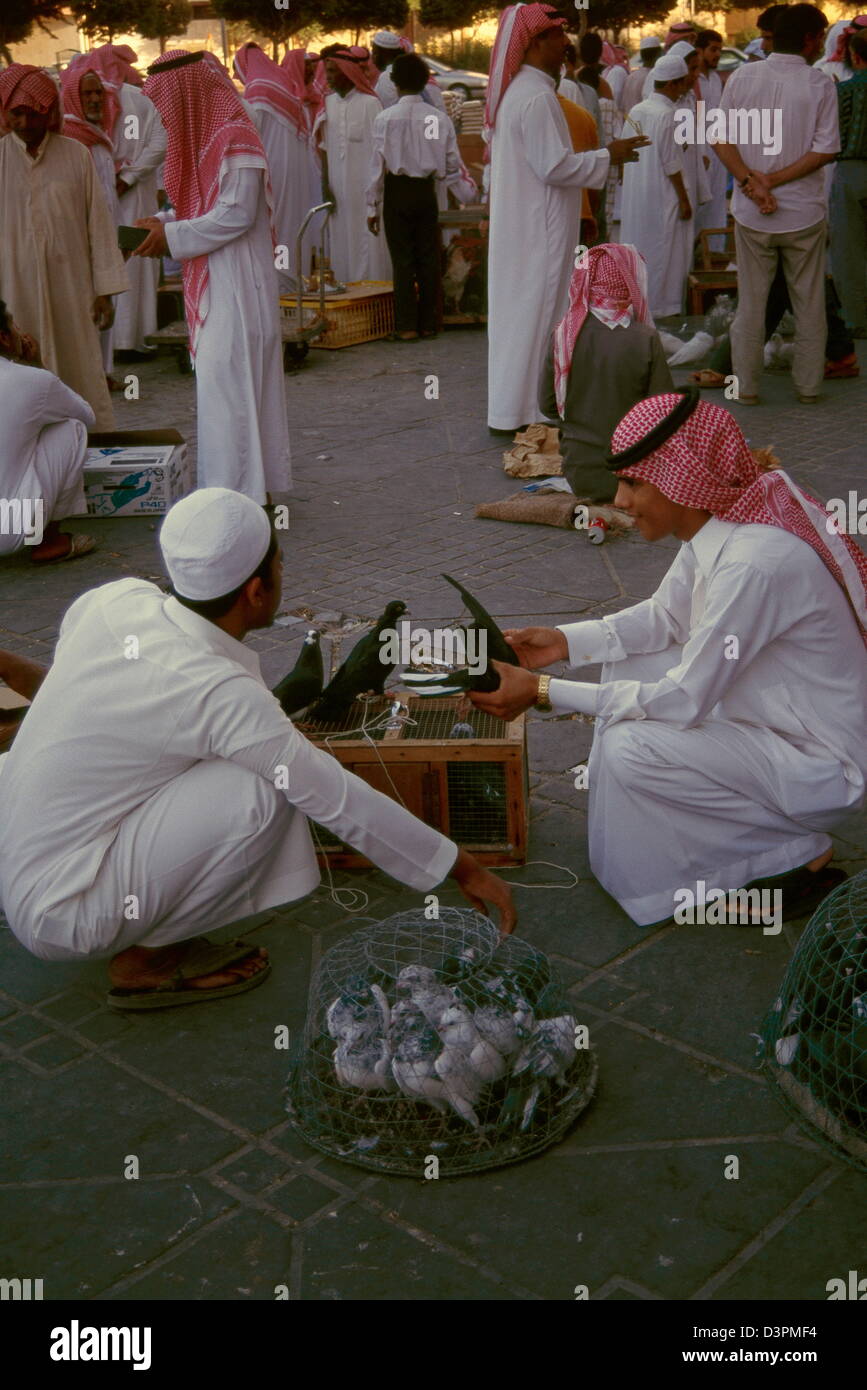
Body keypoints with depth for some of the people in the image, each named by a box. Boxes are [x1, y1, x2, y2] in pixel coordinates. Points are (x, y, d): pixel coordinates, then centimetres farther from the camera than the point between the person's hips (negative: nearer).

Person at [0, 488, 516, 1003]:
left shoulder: (116, 598, -4)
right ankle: (147, 960, -2)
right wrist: (464, 870, -6)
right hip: (61, 913, -8)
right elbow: (344, 802, -17)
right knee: (265, 790, -19)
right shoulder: (221, 695, -24)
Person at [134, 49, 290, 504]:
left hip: (235, 284, -10)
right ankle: (249, 483, 19)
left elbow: (235, 216, -19)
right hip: (211, 282, 10)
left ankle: (234, 494, -4)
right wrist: (165, 223, 4)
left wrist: (171, 235, -14)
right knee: (220, 378, 12)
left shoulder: (234, 138, -15)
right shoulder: (204, 134, 14)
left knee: (227, 383, -9)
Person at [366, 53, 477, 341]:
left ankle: (407, 326, 2)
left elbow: (378, 164, -7)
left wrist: (372, 207, -1)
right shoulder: (439, 119, 1)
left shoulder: (386, 118, -8)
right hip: (426, 191, 3)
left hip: (398, 191, -3)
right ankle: (428, 323, 14)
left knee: (403, 260, 1)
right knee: (429, 258, 9)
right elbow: (452, 166, 6)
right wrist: (467, 193, 21)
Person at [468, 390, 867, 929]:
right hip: (776, 716, 9)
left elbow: (685, 700, -26)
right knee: (630, 663, 8)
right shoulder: (720, 523, -4)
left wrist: (543, 692, -22)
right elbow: (666, 616, 11)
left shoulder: (755, 562, -31)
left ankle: (800, 858, -3)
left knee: (630, 751, -21)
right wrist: (566, 641, -2)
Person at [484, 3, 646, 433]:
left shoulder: (517, 90, 12)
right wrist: (608, 155, -11)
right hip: (538, 230, -10)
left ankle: (511, 405, 22)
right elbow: (555, 166, -21)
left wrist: (599, 156, 17)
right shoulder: (536, 96, -19)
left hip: (519, 224, 10)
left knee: (518, 310, 14)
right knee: (535, 314, -3)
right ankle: (522, 411, 3)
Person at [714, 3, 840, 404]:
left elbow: (721, 139, -6)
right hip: (804, 212, -1)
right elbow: (825, 149, -12)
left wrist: (752, 181, -11)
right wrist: (775, 181, -11)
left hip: (751, 214, 2)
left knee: (751, 303, 10)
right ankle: (808, 385, 18)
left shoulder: (742, 77, -2)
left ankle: (746, 386, 13)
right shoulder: (820, 85, -7)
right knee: (809, 304, 11)